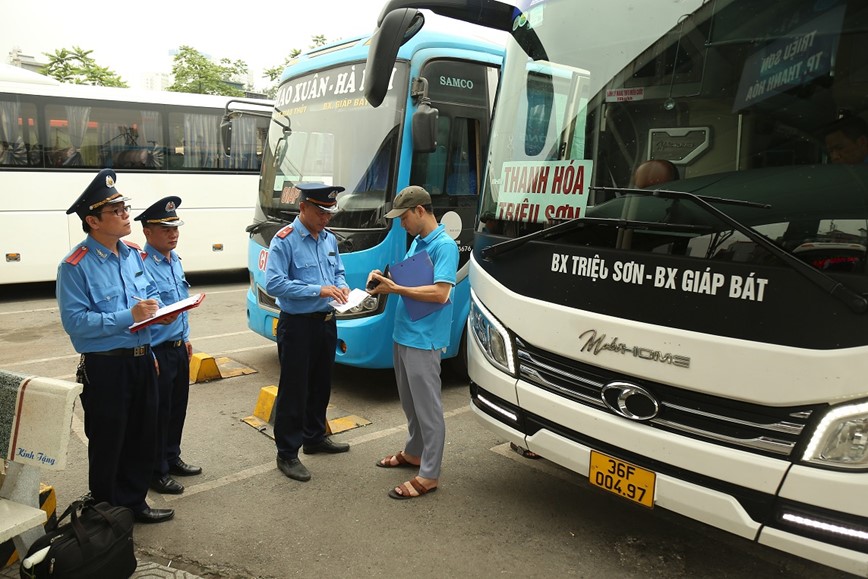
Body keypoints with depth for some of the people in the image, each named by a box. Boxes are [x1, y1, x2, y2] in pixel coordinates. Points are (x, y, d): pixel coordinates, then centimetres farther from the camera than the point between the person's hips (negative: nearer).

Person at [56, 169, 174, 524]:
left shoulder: (133, 255, 8)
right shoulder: (76, 266, -15)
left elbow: (151, 294, 17)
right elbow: (74, 321, -21)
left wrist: (157, 309, -6)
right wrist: (129, 316, -26)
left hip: (141, 359, 7)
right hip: (105, 366, -7)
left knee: (143, 437, 18)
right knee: (108, 445, 8)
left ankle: (134, 503, 36)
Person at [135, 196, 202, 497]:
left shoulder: (175, 260, 8)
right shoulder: (141, 265, -19)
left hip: (179, 348, 8)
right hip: (157, 351, -8)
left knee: (178, 407, 19)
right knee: (158, 412, 4)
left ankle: (171, 458, 37)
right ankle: (156, 471, 20)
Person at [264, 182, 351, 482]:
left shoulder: (329, 239, 10)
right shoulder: (284, 240, -14)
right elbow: (274, 283, -22)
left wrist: (342, 288, -4)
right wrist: (319, 290, -26)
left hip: (327, 322, 8)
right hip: (298, 325, -7)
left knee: (321, 384, 20)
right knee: (293, 390, 1)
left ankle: (314, 437, 39)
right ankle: (287, 454, 13)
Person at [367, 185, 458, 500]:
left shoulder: (444, 245, -15)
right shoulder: (416, 242, 13)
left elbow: (440, 293, -24)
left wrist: (395, 288, -21)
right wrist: (386, 278, 3)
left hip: (424, 340, -10)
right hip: (402, 335, 10)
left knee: (428, 406, -1)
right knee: (409, 402, 21)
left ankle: (428, 475, 8)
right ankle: (413, 452, 38)